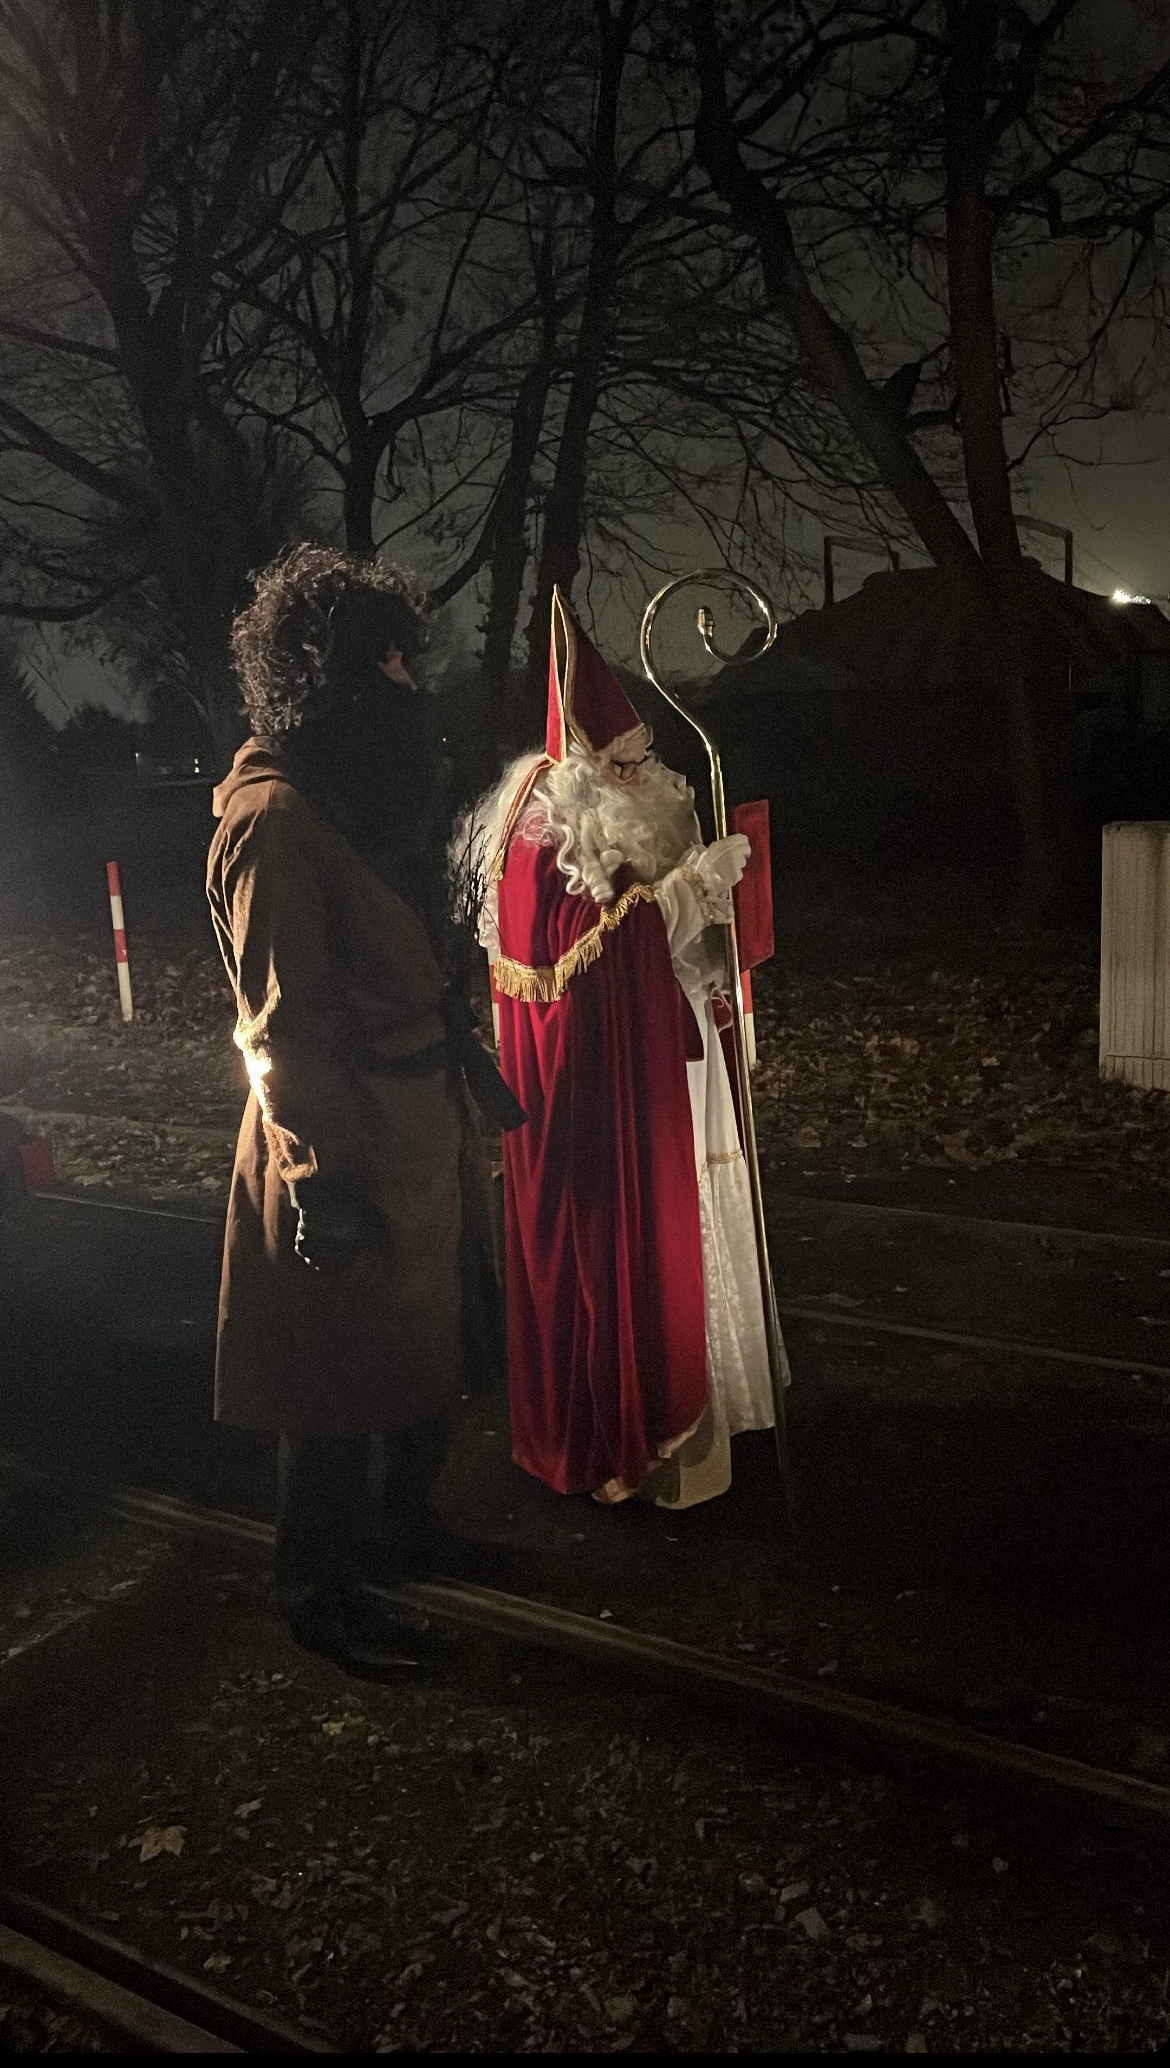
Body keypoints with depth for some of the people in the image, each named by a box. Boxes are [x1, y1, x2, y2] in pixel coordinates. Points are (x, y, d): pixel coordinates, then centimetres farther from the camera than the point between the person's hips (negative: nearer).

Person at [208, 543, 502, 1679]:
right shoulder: (274, 817, -19)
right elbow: (284, 1021, -22)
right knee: (343, 1382, 5)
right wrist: (328, 1179, -22)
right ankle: (319, 1587, 25)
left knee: (409, 1361, 22)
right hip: (346, 1159, -10)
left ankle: (395, 1528, 42)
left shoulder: (349, 800, 12)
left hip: (409, 1135, 10)